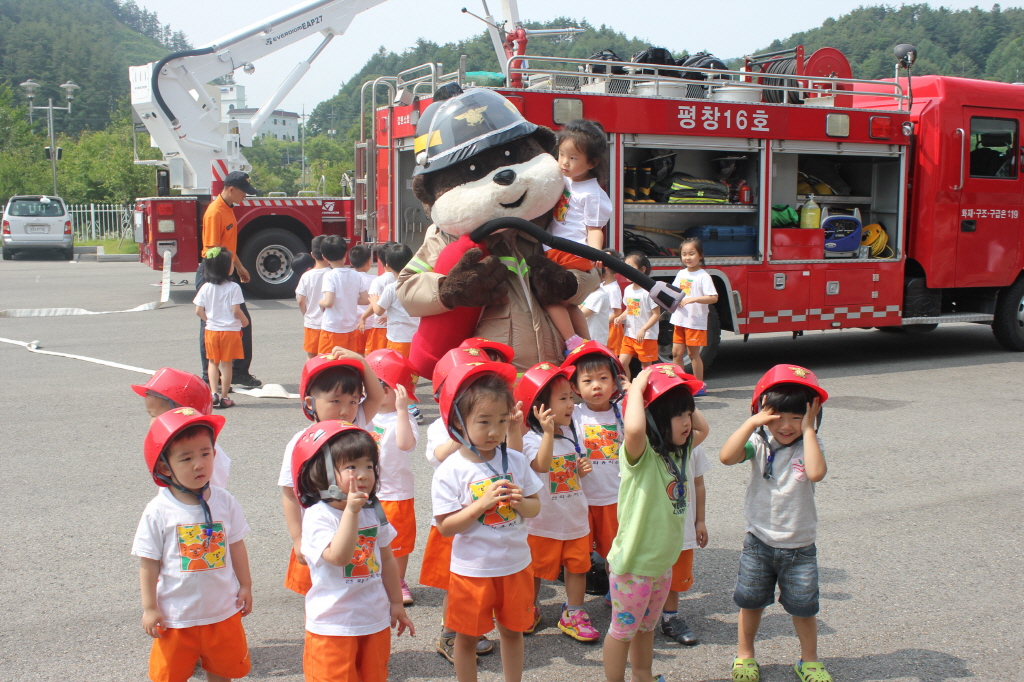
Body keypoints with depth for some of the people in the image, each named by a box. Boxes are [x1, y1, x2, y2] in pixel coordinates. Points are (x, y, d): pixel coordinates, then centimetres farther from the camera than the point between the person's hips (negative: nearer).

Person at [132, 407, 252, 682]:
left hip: (223, 611, 3)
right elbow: (148, 564, -9)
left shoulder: (224, 502, -6)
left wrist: (245, 586, 8)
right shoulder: (158, 512, -15)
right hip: (176, 616, -3)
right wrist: (150, 608, -8)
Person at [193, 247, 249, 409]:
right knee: (226, 364, 6)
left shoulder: (205, 287, -2)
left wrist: (209, 320, 14)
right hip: (230, 330, -3)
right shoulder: (233, 287, -13)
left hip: (211, 330, 3)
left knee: (213, 362, 16)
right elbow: (236, 310, -16)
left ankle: (213, 393, 4)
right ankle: (224, 397, 10)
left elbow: (199, 311, -3)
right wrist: (245, 321, 3)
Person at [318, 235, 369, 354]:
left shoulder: (330, 276, -14)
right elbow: (365, 300, 2)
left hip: (332, 328, -5)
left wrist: (321, 302, -2)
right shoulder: (355, 275, 0)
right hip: (352, 328, 5)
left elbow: (328, 302, -23)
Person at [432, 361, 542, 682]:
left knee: (513, 629, 19)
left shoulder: (515, 461, -4)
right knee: (467, 636, 12)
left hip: (515, 565, 4)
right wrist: (483, 503, -27)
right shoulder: (450, 471, -16)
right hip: (472, 569, -3)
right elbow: (446, 526, -17)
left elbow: (535, 508, 4)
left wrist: (519, 502, -18)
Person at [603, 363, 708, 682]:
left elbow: (703, 428, 15)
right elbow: (633, 427, -46)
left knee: (646, 626, 26)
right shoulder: (640, 453, -24)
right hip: (634, 563, -8)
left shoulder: (677, 452, 1)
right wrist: (637, 389, -31)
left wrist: (684, 400, 1)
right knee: (623, 629, 11)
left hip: (663, 562, 8)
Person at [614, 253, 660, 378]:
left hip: (646, 336, -6)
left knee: (646, 365, 4)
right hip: (629, 335, 6)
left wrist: (643, 329, -24)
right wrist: (621, 317, -1)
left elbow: (657, 315, -15)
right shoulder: (628, 289, 7)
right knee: (622, 363, -1)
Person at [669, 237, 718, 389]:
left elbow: (714, 298, -19)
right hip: (679, 320, 6)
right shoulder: (681, 274, 9)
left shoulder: (703, 276, -12)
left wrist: (693, 299, -28)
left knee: (693, 353, 1)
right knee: (677, 353, 8)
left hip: (696, 322, -6)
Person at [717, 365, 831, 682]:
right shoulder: (759, 441, -10)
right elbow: (726, 456, -29)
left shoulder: (810, 445, -11)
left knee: (803, 607, 12)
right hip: (759, 540, 1)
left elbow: (816, 473, -33)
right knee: (751, 602, 14)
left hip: (799, 546, 0)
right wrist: (752, 422, -29)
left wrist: (808, 429, -28)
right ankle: (744, 656, 33)